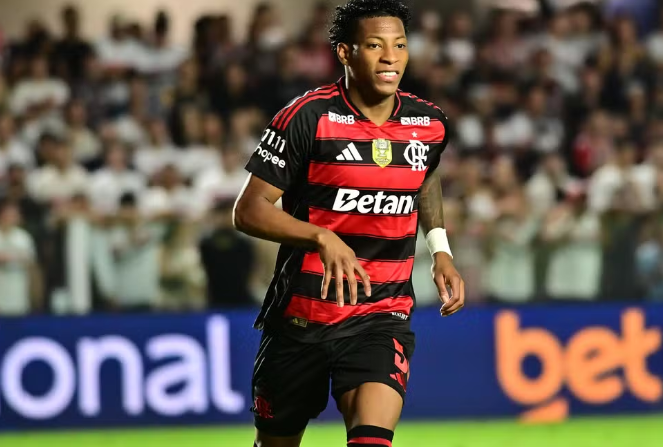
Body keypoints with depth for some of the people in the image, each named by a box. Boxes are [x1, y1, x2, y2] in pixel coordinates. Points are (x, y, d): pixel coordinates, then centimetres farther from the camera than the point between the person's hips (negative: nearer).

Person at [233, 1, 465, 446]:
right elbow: (249, 210, -13)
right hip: (301, 313, -1)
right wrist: (322, 238, -28)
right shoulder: (309, 117, -12)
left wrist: (440, 249, 13)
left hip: (383, 316, 1)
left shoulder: (429, 124, 1)